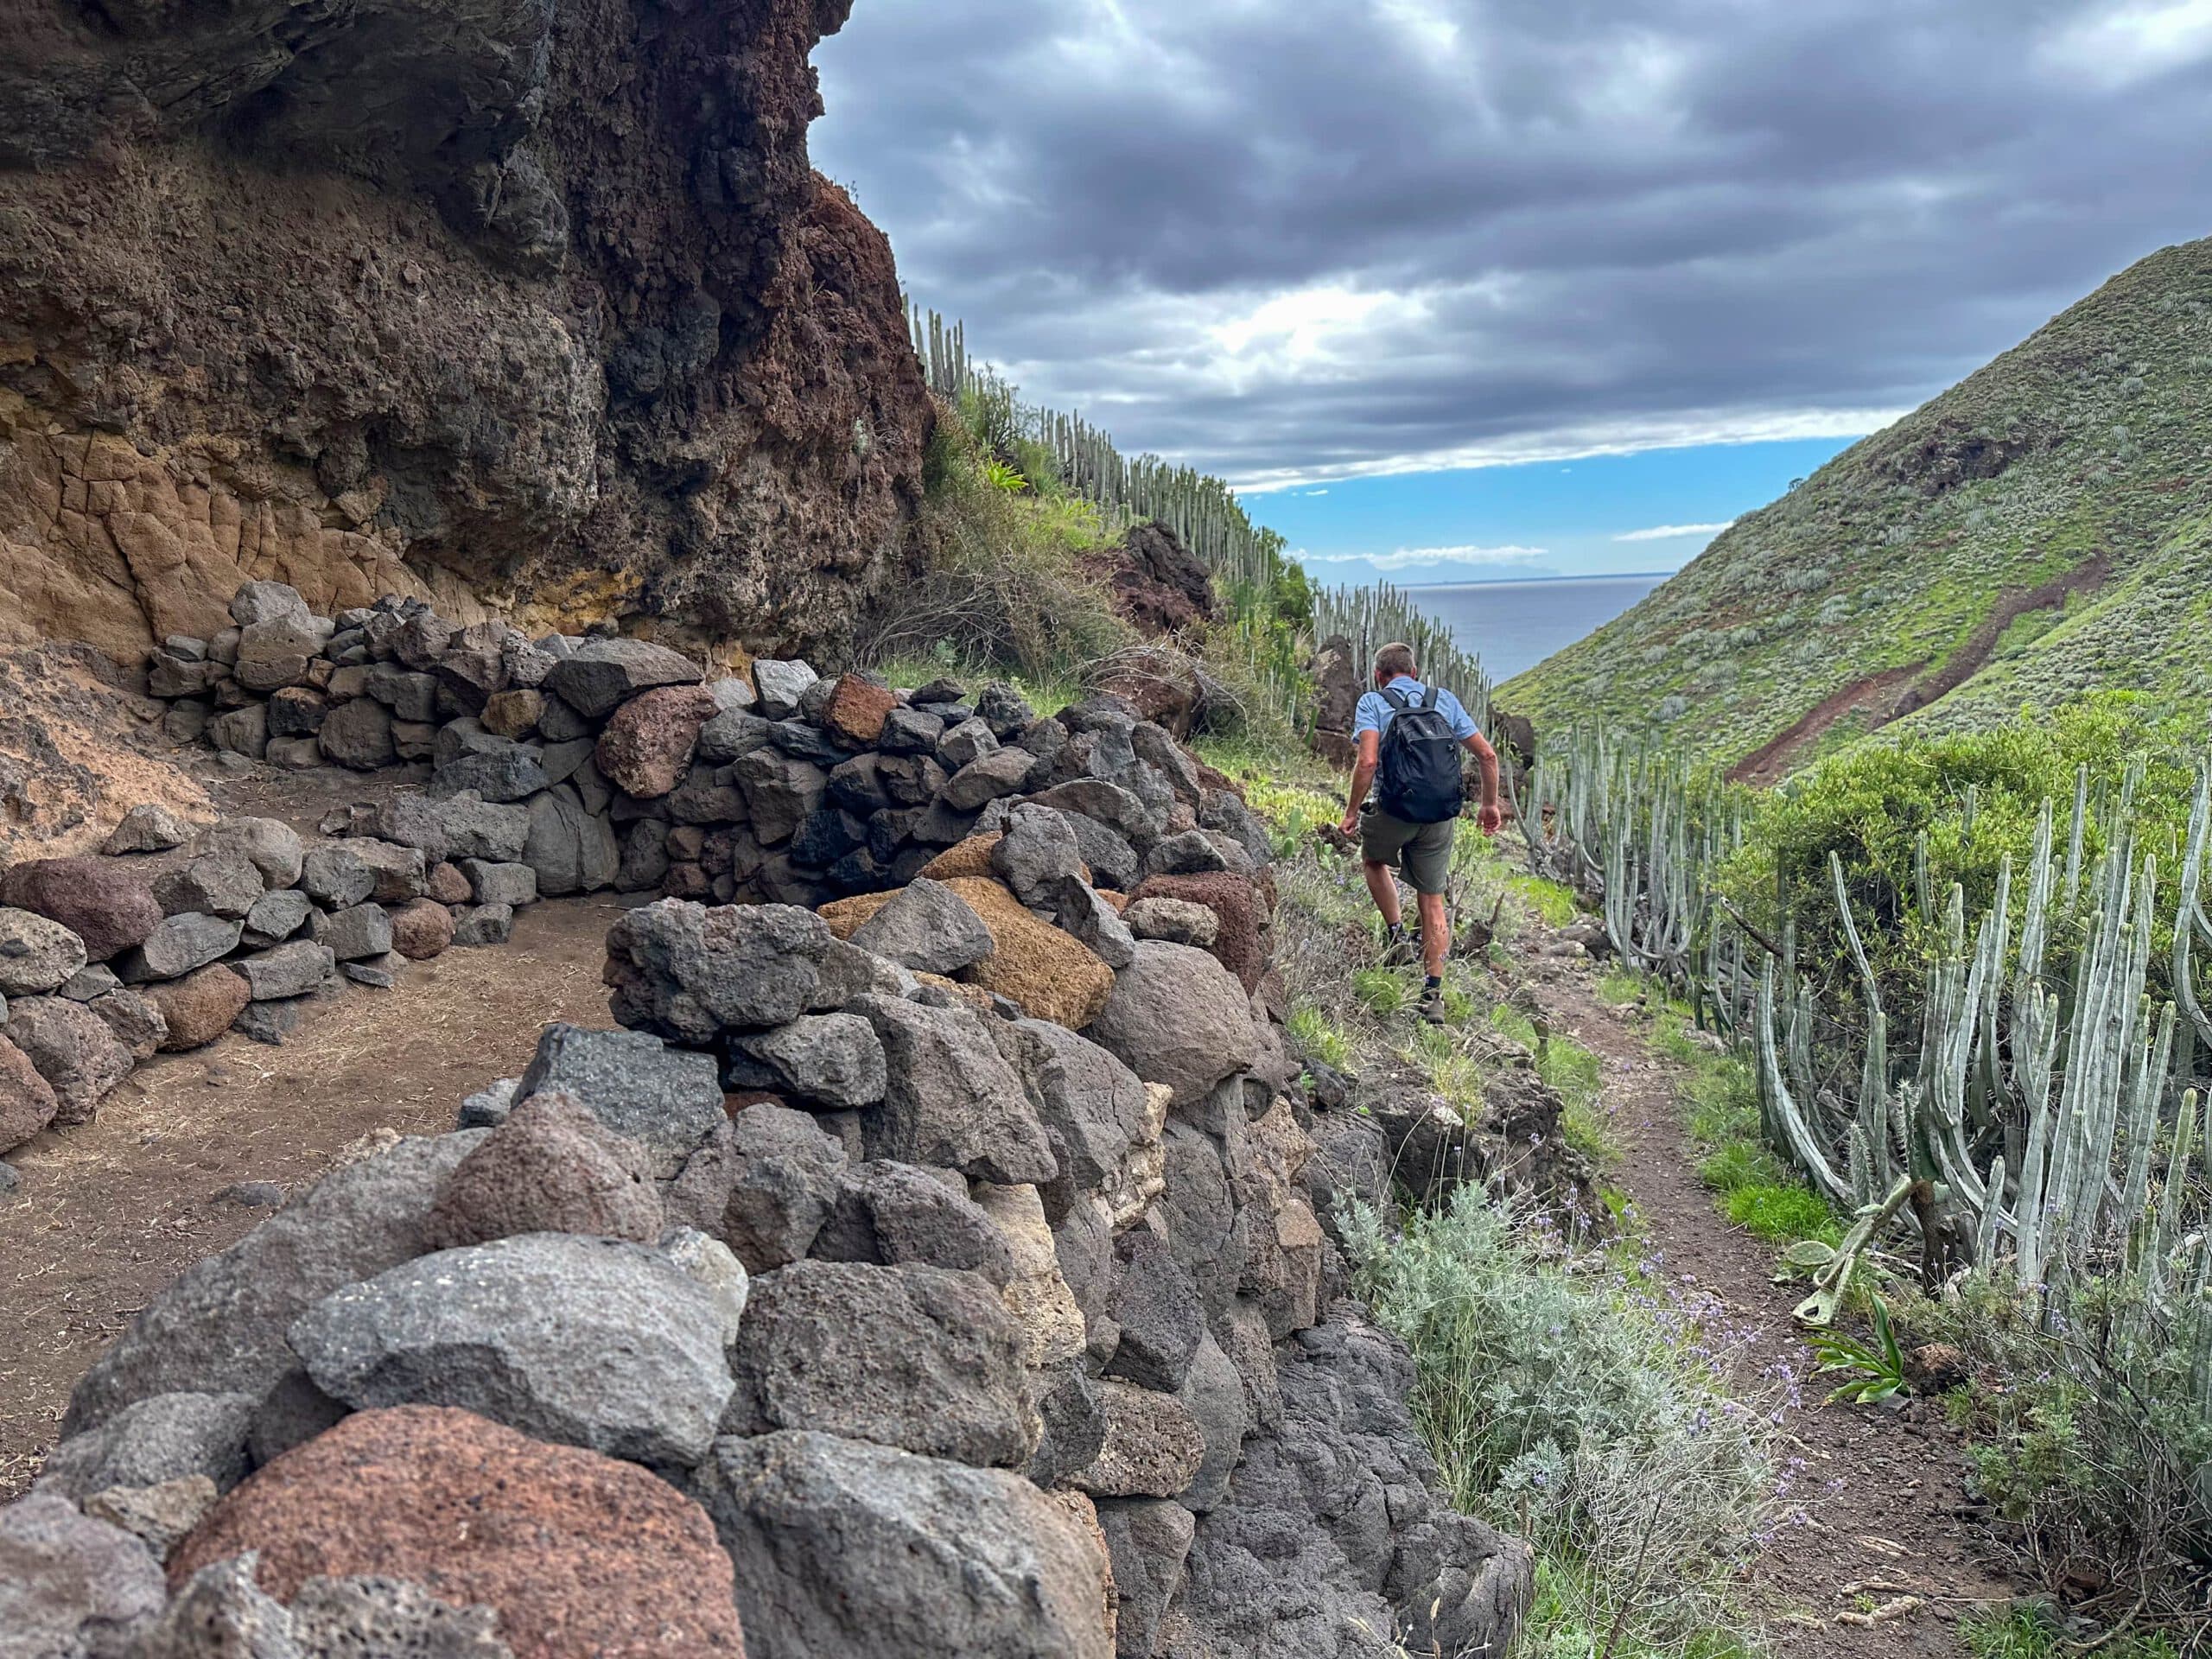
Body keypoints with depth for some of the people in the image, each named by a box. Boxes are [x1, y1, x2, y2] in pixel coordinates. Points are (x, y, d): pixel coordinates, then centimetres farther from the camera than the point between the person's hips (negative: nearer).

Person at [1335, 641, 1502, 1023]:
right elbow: (1487, 754, 8)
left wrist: (1352, 811, -6)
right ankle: (1434, 995, 8)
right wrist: (1490, 804, 18)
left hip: (1395, 811, -3)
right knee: (1433, 899, 12)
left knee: (1374, 860, 31)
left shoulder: (1373, 703, 0)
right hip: (1442, 819, 3)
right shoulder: (1445, 701, 12)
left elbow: (1368, 762, -16)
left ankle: (1397, 935, 18)